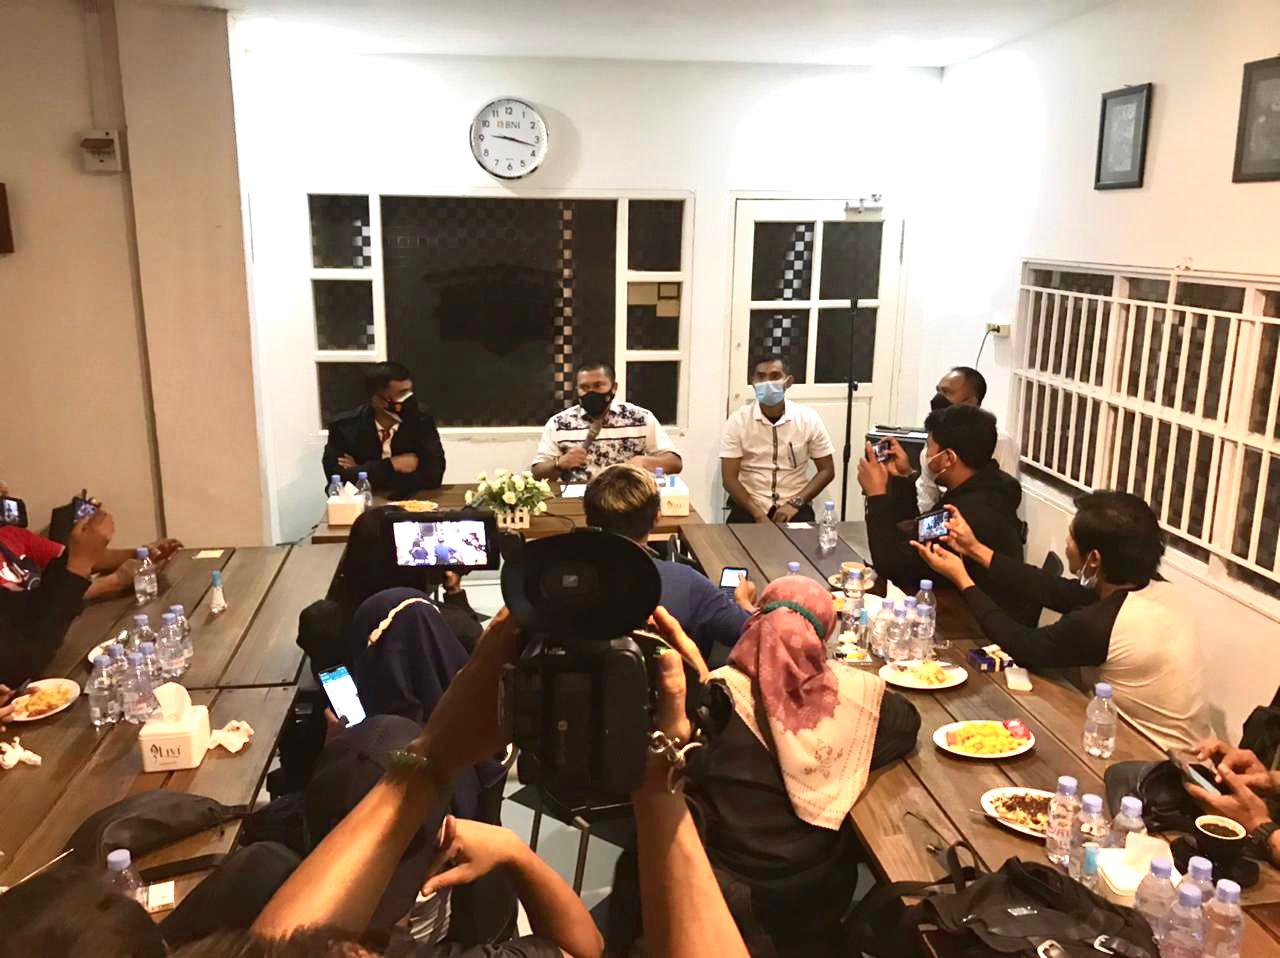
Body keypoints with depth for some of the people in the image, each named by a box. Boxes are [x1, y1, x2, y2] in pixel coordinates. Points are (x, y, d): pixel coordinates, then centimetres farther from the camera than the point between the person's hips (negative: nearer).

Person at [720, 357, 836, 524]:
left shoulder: (809, 419, -1)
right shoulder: (738, 421, -3)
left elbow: (827, 470, 5)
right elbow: (729, 478, -5)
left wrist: (796, 502, -9)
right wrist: (759, 515, -17)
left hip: (793, 507, 1)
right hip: (749, 507, 0)